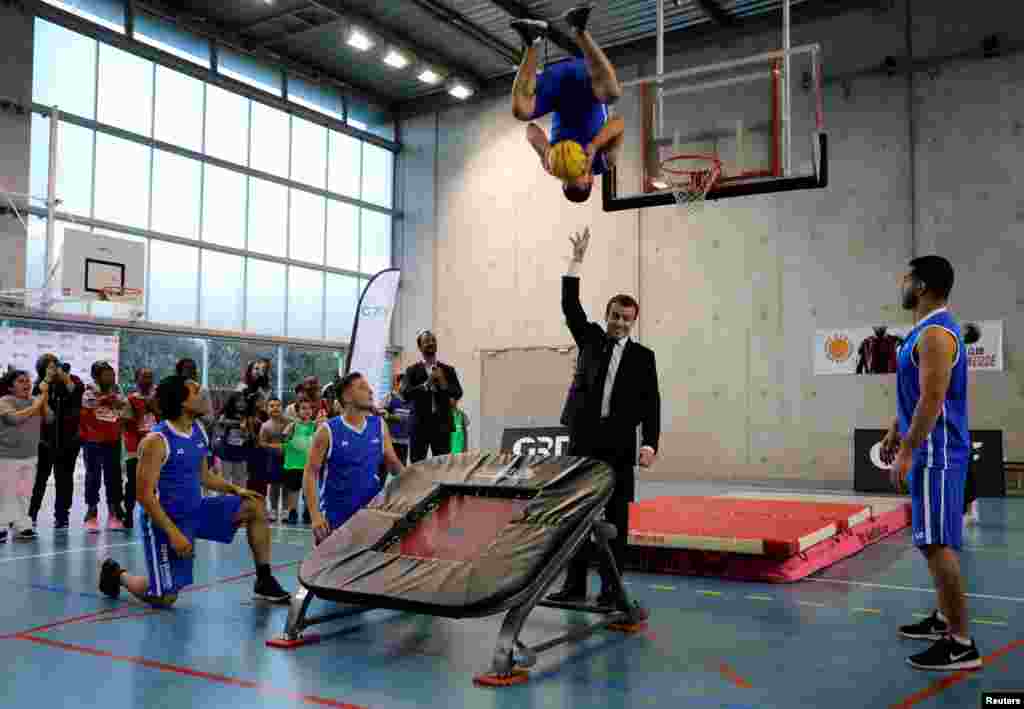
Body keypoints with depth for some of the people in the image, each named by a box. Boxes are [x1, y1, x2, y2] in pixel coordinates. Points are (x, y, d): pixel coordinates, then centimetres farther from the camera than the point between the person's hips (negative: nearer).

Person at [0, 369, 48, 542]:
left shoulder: (34, 400, 9)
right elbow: (15, 417, -24)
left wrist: (44, 397, -11)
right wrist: (35, 406, -21)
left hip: (30, 456, 5)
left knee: (24, 494, 9)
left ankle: (21, 527, 15)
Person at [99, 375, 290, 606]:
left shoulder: (198, 431, 3)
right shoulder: (157, 440, -21)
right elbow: (145, 496, -22)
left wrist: (235, 489, 4)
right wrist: (173, 533, -26)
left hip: (196, 510, 7)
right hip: (167, 519, -7)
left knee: (255, 507, -4)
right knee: (164, 598, -3)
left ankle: (264, 582, 3)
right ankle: (117, 574, 28)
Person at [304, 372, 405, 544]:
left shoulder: (379, 426, 4)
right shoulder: (328, 431, -8)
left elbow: (394, 464, 12)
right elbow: (310, 473, -8)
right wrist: (316, 515, -16)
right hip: (335, 519, -3)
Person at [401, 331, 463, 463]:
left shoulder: (448, 370, 9)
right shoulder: (412, 370, 4)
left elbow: (458, 393, 0)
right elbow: (405, 394, -9)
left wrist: (443, 383, -15)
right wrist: (426, 384, -19)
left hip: (442, 425, 1)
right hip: (419, 425, -1)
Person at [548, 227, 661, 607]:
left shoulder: (643, 357, 6)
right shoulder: (591, 339, 11)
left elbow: (651, 403, 1)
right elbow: (570, 306, 1)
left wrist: (650, 443, -11)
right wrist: (577, 261, -5)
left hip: (619, 445, -1)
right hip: (583, 440, 2)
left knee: (616, 516, 3)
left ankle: (610, 587, 9)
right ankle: (574, 585, 13)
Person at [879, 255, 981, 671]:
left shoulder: (936, 333, -18)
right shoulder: (926, 330, 15)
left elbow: (932, 399, -24)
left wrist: (908, 452, -23)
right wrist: (895, 432, 24)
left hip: (936, 454, -11)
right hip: (931, 451, 11)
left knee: (938, 544, -9)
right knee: (935, 541, 17)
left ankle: (961, 645, -4)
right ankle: (944, 620, 29)